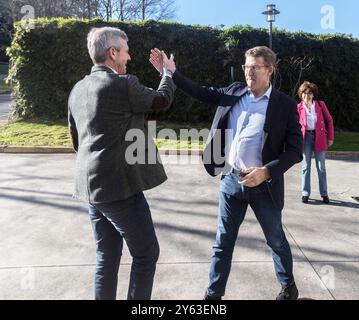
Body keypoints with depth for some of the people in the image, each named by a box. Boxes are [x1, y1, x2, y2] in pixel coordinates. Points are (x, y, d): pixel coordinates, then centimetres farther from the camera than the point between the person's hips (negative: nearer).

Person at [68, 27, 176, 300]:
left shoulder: (78, 89, 10)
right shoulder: (122, 84, -14)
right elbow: (162, 100, 2)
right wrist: (169, 73, 20)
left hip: (92, 185, 9)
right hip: (120, 185, -8)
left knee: (107, 256, 19)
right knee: (146, 254, 7)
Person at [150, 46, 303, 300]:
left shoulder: (285, 105, -7)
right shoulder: (234, 92, 4)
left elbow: (295, 150, -8)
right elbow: (201, 92, 6)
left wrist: (266, 172, -21)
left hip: (264, 184, -3)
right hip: (231, 180, 3)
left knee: (276, 241, 17)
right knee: (223, 242, 11)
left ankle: (289, 287, 43)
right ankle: (213, 293, 27)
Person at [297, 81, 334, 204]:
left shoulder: (320, 105, 3)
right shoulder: (299, 107, 1)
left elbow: (329, 120, 6)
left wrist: (330, 137, 1)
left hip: (319, 137, 1)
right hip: (305, 138, 0)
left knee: (321, 167, 6)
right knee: (306, 167, 5)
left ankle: (324, 194, 16)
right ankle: (305, 194, 13)